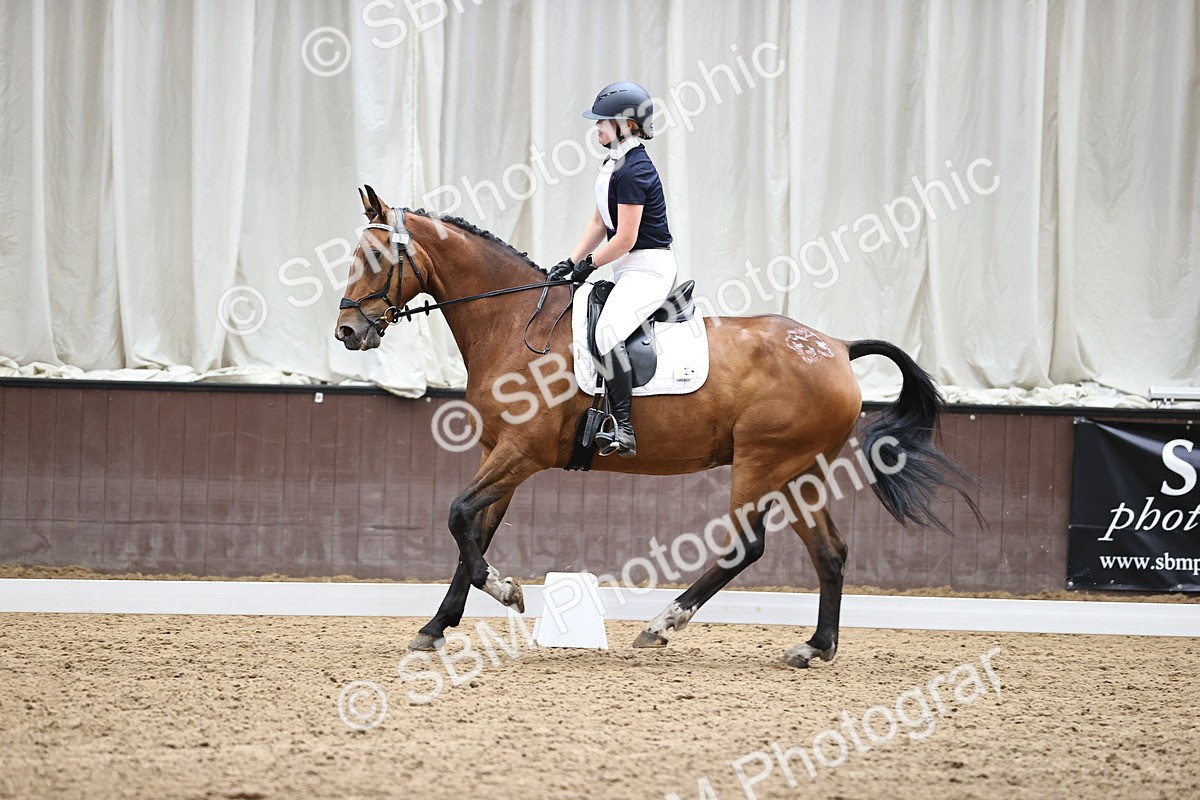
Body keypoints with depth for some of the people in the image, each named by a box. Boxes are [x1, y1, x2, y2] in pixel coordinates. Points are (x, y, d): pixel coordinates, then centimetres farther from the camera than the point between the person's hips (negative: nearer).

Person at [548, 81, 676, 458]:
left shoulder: (633, 171, -18)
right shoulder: (614, 164, 14)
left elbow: (624, 239, -20)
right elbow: (599, 223, 18)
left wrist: (589, 264, -7)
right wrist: (571, 262, 8)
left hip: (649, 268, -12)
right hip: (627, 270, 12)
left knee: (607, 331, -31)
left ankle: (623, 430, -35)